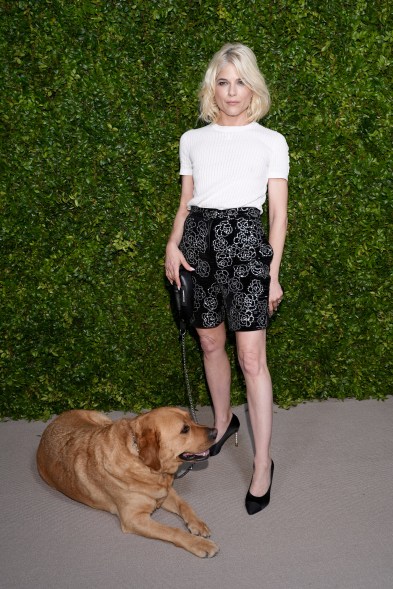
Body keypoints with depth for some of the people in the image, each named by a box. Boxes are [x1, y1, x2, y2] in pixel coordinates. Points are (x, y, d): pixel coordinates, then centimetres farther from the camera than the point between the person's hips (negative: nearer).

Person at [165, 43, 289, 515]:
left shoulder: (271, 142, 6)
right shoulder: (192, 140, 13)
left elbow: (278, 213, 4)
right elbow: (186, 202, 15)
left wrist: (274, 272, -2)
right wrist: (173, 244, -4)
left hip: (246, 239, -3)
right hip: (199, 238, 4)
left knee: (252, 358, -7)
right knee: (210, 343, 13)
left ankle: (263, 464, 2)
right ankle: (223, 421, 36)